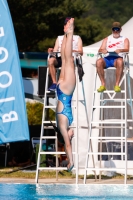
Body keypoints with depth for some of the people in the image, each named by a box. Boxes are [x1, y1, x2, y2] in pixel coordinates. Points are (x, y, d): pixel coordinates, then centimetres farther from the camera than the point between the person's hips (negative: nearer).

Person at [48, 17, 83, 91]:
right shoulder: (59, 38, 31)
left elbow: (81, 52, 9)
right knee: (51, 60, -34)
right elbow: (55, 51, 19)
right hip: (60, 58, 3)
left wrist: (72, 50, -12)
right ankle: (54, 83, -33)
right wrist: (51, 51, -5)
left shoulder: (77, 38, 23)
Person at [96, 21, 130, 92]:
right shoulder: (107, 39, 29)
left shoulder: (124, 39, 22)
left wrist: (120, 50, -23)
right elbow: (100, 49, 14)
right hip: (107, 58, 2)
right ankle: (103, 84, -30)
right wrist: (102, 50, -14)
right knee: (99, 62, -34)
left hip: (118, 58, -2)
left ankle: (117, 85, -37)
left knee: (120, 62, -41)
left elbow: (127, 49, 2)